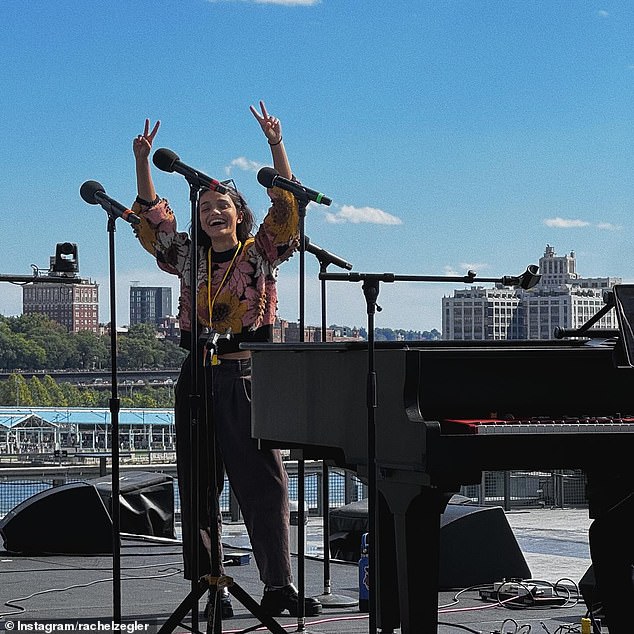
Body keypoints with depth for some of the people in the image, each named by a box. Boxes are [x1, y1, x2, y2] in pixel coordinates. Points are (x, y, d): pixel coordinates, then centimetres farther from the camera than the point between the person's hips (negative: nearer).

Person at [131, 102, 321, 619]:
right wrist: (143, 161, 1)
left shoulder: (260, 254, 4)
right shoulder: (189, 258, 12)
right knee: (198, 484, 3)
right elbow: (151, 216, 11)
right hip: (198, 378, 3)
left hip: (248, 378, -3)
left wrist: (276, 146, -15)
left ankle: (279, 586, -5)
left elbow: (287, 207, -6)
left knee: (264, 480, -6)